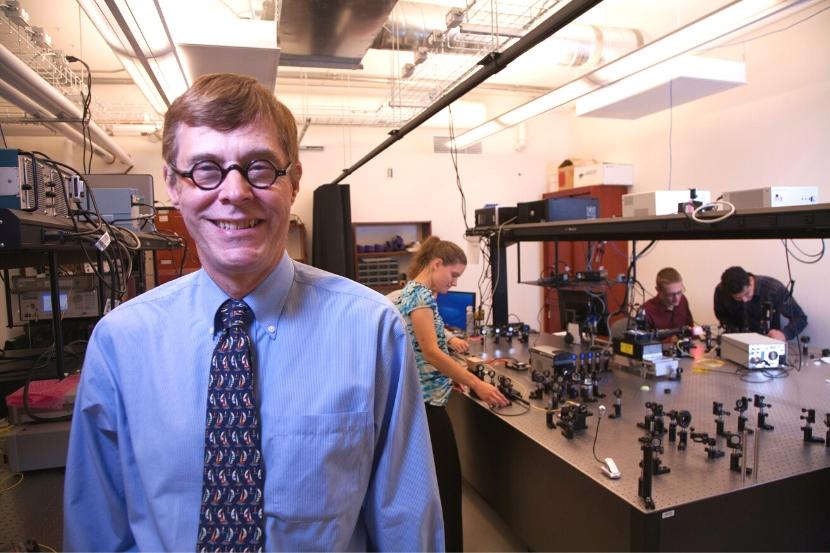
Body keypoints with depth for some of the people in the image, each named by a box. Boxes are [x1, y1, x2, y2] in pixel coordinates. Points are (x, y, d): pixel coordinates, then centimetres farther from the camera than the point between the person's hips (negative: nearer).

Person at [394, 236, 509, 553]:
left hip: (420, 398, 10)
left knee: (429, 477, 19)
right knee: (447, 478, -1)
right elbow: (430, 351, -23)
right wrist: (476, 384, -23)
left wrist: (456, 376, 13)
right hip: (425, 400, -10)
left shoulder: (415, 291, 13)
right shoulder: (420, 294, -16)